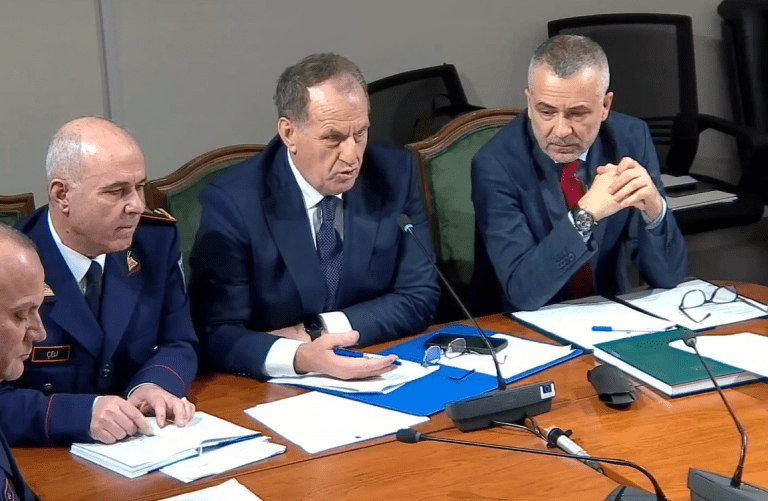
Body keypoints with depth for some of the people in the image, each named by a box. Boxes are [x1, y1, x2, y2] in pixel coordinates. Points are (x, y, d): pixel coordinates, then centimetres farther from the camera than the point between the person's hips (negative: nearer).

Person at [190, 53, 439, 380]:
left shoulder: (396, 173, -3)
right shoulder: (231, 201, -11)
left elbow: (419, 298, 0)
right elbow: (218, 334, -14)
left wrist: (316, 331, -11)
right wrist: (300, 356, -32)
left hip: (381, 378, 3)